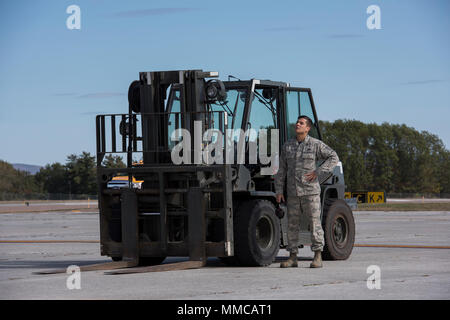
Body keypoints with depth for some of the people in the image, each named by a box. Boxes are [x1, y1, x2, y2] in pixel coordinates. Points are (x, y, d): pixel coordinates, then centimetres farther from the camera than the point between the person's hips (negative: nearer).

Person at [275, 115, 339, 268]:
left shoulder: (316, 144, 0)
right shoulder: (287, 146, 11)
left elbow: (333, 157, 0)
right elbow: (281, 170, 13)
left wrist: (318, 172, -9)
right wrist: (279, 190, 6)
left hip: (310, 191, -4)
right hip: (293, 191, 4)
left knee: (315, 222, -5)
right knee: (292, 224, 4)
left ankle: (318, 257, -2)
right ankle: (293, 257, 9)